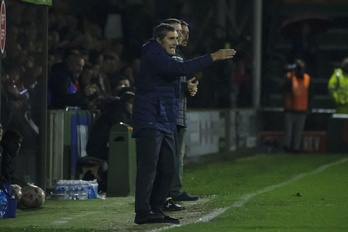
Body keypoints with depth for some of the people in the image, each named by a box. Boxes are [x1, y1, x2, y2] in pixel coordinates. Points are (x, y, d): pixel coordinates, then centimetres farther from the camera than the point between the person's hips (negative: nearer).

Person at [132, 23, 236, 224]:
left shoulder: (162, 57, 21)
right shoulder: (154, 56, -13)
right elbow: (180, 69, -26)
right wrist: (213, 57, -27)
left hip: (165, 122, 10)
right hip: (149, 121, -10)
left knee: (167, 168, 8)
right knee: (149, 166, -14)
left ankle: (156, 209, 13)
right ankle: (143, 212, -17)